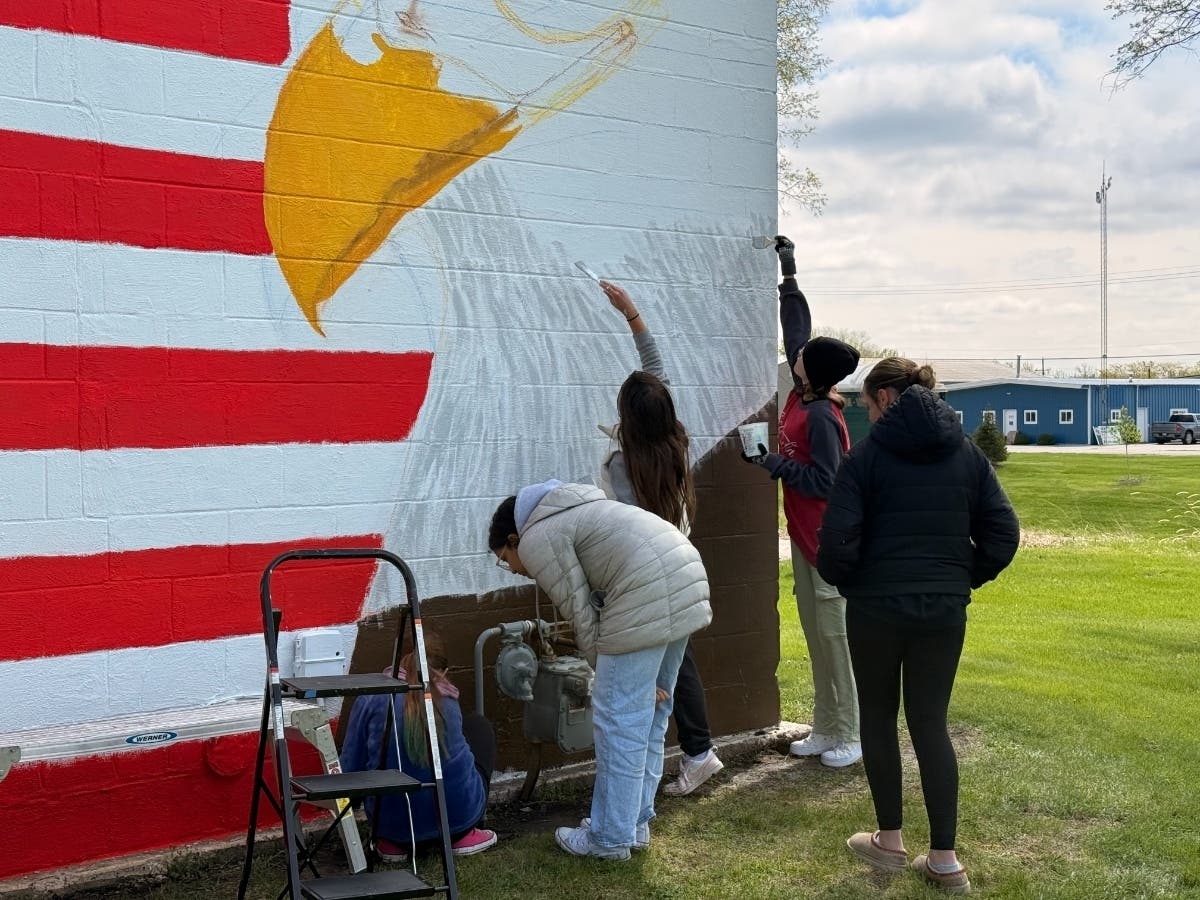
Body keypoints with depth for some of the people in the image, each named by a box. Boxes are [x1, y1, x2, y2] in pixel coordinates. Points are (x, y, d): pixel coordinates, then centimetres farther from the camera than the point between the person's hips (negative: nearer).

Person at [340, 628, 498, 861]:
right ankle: (464, 835, 19)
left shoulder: (372, 698, -1)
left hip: (392, 822, 1)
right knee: (479, 726, 26)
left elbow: (350, 770, 3)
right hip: (459, 814, 0)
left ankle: (392, 842, 14)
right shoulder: (448, 701, 6)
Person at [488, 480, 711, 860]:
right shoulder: (567, 513, 30)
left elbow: (582, 616, -2)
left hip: (647, 597, -10)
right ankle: (636, 823, 28)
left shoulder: (537, 539, 1)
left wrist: (609, 670, 6)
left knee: (618, 719, 0)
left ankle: (611, 838, 10)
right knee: (650, 714, 18)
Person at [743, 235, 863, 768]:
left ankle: (850, 736, 6)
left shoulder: (820, 417, -19)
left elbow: (825, 482, -21)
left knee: (834, 632, -3)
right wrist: (788, 278, 19)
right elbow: (796, 331, 16)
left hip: (828, 538, -9)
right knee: (814, 632, 13)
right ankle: (825, 730, 22)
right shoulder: (802, 396, 4)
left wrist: (773, 462, -19)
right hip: (804, 532, 9)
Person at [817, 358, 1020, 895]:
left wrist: (845, 582, 4)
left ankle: (889, 841, 24)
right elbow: (1003, 534, 1)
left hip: (876, 608, -4)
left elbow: (836, 540, -15)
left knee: (878, 719, 14)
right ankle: (944, 859, 12)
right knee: (931, 724, 11)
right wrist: (965, 579, 12)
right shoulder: (967, 453, 4)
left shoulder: (867, 456, -9)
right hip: (945, 611, 4)